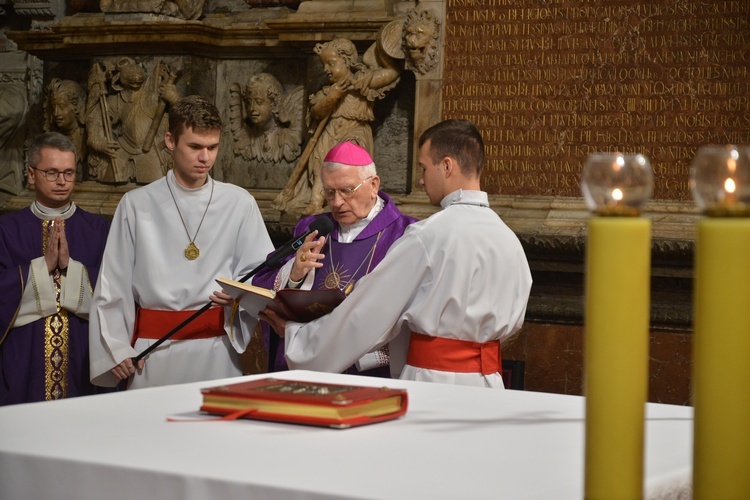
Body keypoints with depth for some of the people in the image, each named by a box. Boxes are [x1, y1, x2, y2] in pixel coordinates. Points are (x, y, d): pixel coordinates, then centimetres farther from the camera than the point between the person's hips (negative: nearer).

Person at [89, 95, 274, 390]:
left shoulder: (239, 203, 3)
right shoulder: (137, 205, 3)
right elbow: (113, 285, 5)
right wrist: (117, 348, -1)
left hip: (217, 351, 0)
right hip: (154, 351, 0)